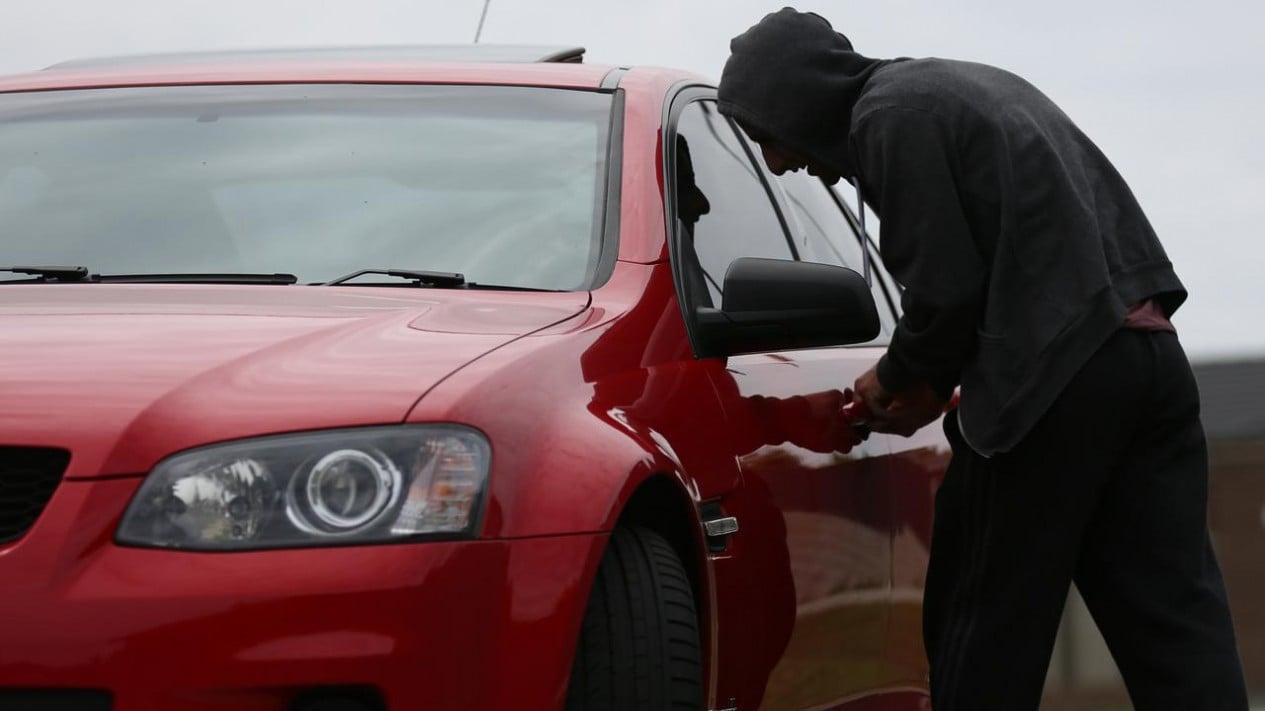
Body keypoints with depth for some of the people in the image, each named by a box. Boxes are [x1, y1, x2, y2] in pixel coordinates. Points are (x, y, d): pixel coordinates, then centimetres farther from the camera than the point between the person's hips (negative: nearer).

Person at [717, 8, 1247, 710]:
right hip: (1149, 352, 9)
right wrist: (934, 383, 22)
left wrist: (896, 376, 8)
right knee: (1180, 628, 2)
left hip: (1053, 378, -9)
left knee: (983, 632, 2)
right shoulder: (961, 86, 25)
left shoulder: (889, 116, -5)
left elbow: (945, 284, -11)